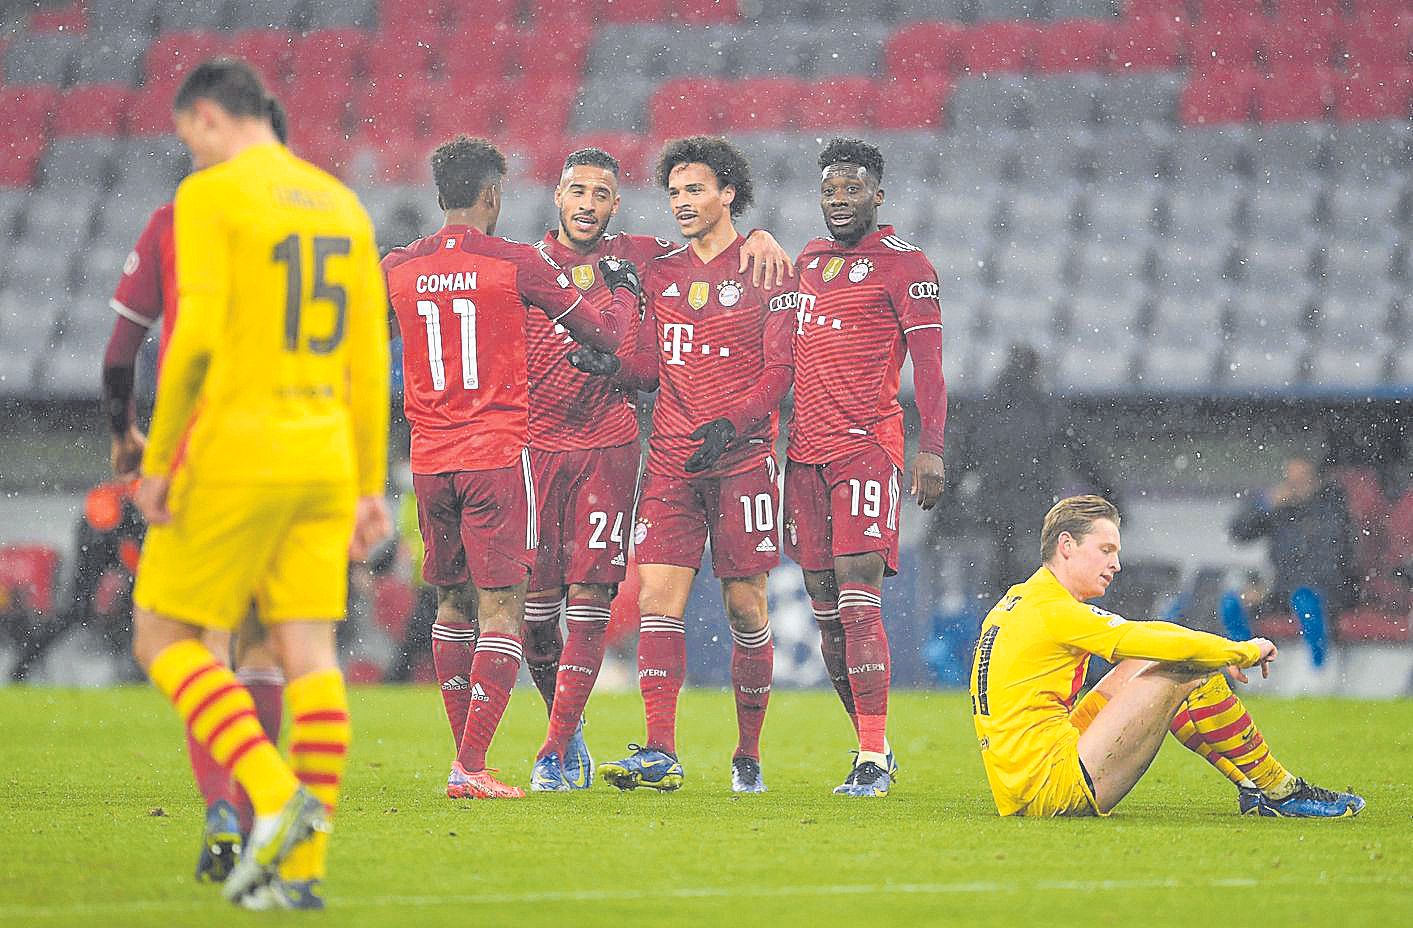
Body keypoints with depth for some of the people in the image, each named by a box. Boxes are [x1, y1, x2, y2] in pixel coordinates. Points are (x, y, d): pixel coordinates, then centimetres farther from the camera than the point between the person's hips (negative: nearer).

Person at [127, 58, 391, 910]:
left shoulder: (211, 196, -6)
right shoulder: (342, 205, 14)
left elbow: (196, 335, -16)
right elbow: (370, 358, 13)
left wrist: (158, 459, -9)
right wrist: (371, 485, 15)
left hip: (233, 455, -6)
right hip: (323, 457, 6)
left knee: (166, 638, 4)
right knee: (309, 652, 2)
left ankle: (277, 797, -13)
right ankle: (303, 868, -2)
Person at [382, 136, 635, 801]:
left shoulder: (397, 268, 3)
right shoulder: (517, 264, -6)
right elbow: (602, 334, 3)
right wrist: (623, 289, 22)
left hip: (429, 462, 4)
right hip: (497, 455, -4)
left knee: (453, 604, 16)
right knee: (501, 610, -4)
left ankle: (465, 753, 18)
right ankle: (471, 766, -13)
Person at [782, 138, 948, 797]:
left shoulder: (902, 265, -2)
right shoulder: (807, 262, 19)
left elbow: (929, 365, -7)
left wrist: (931, 448, -15)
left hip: (865, 445, -7)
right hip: (804, 449, 7)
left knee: (858, 602, -15)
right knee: (825, 612, 6)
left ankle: (873, 758, -16)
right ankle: (871, 747, 15)